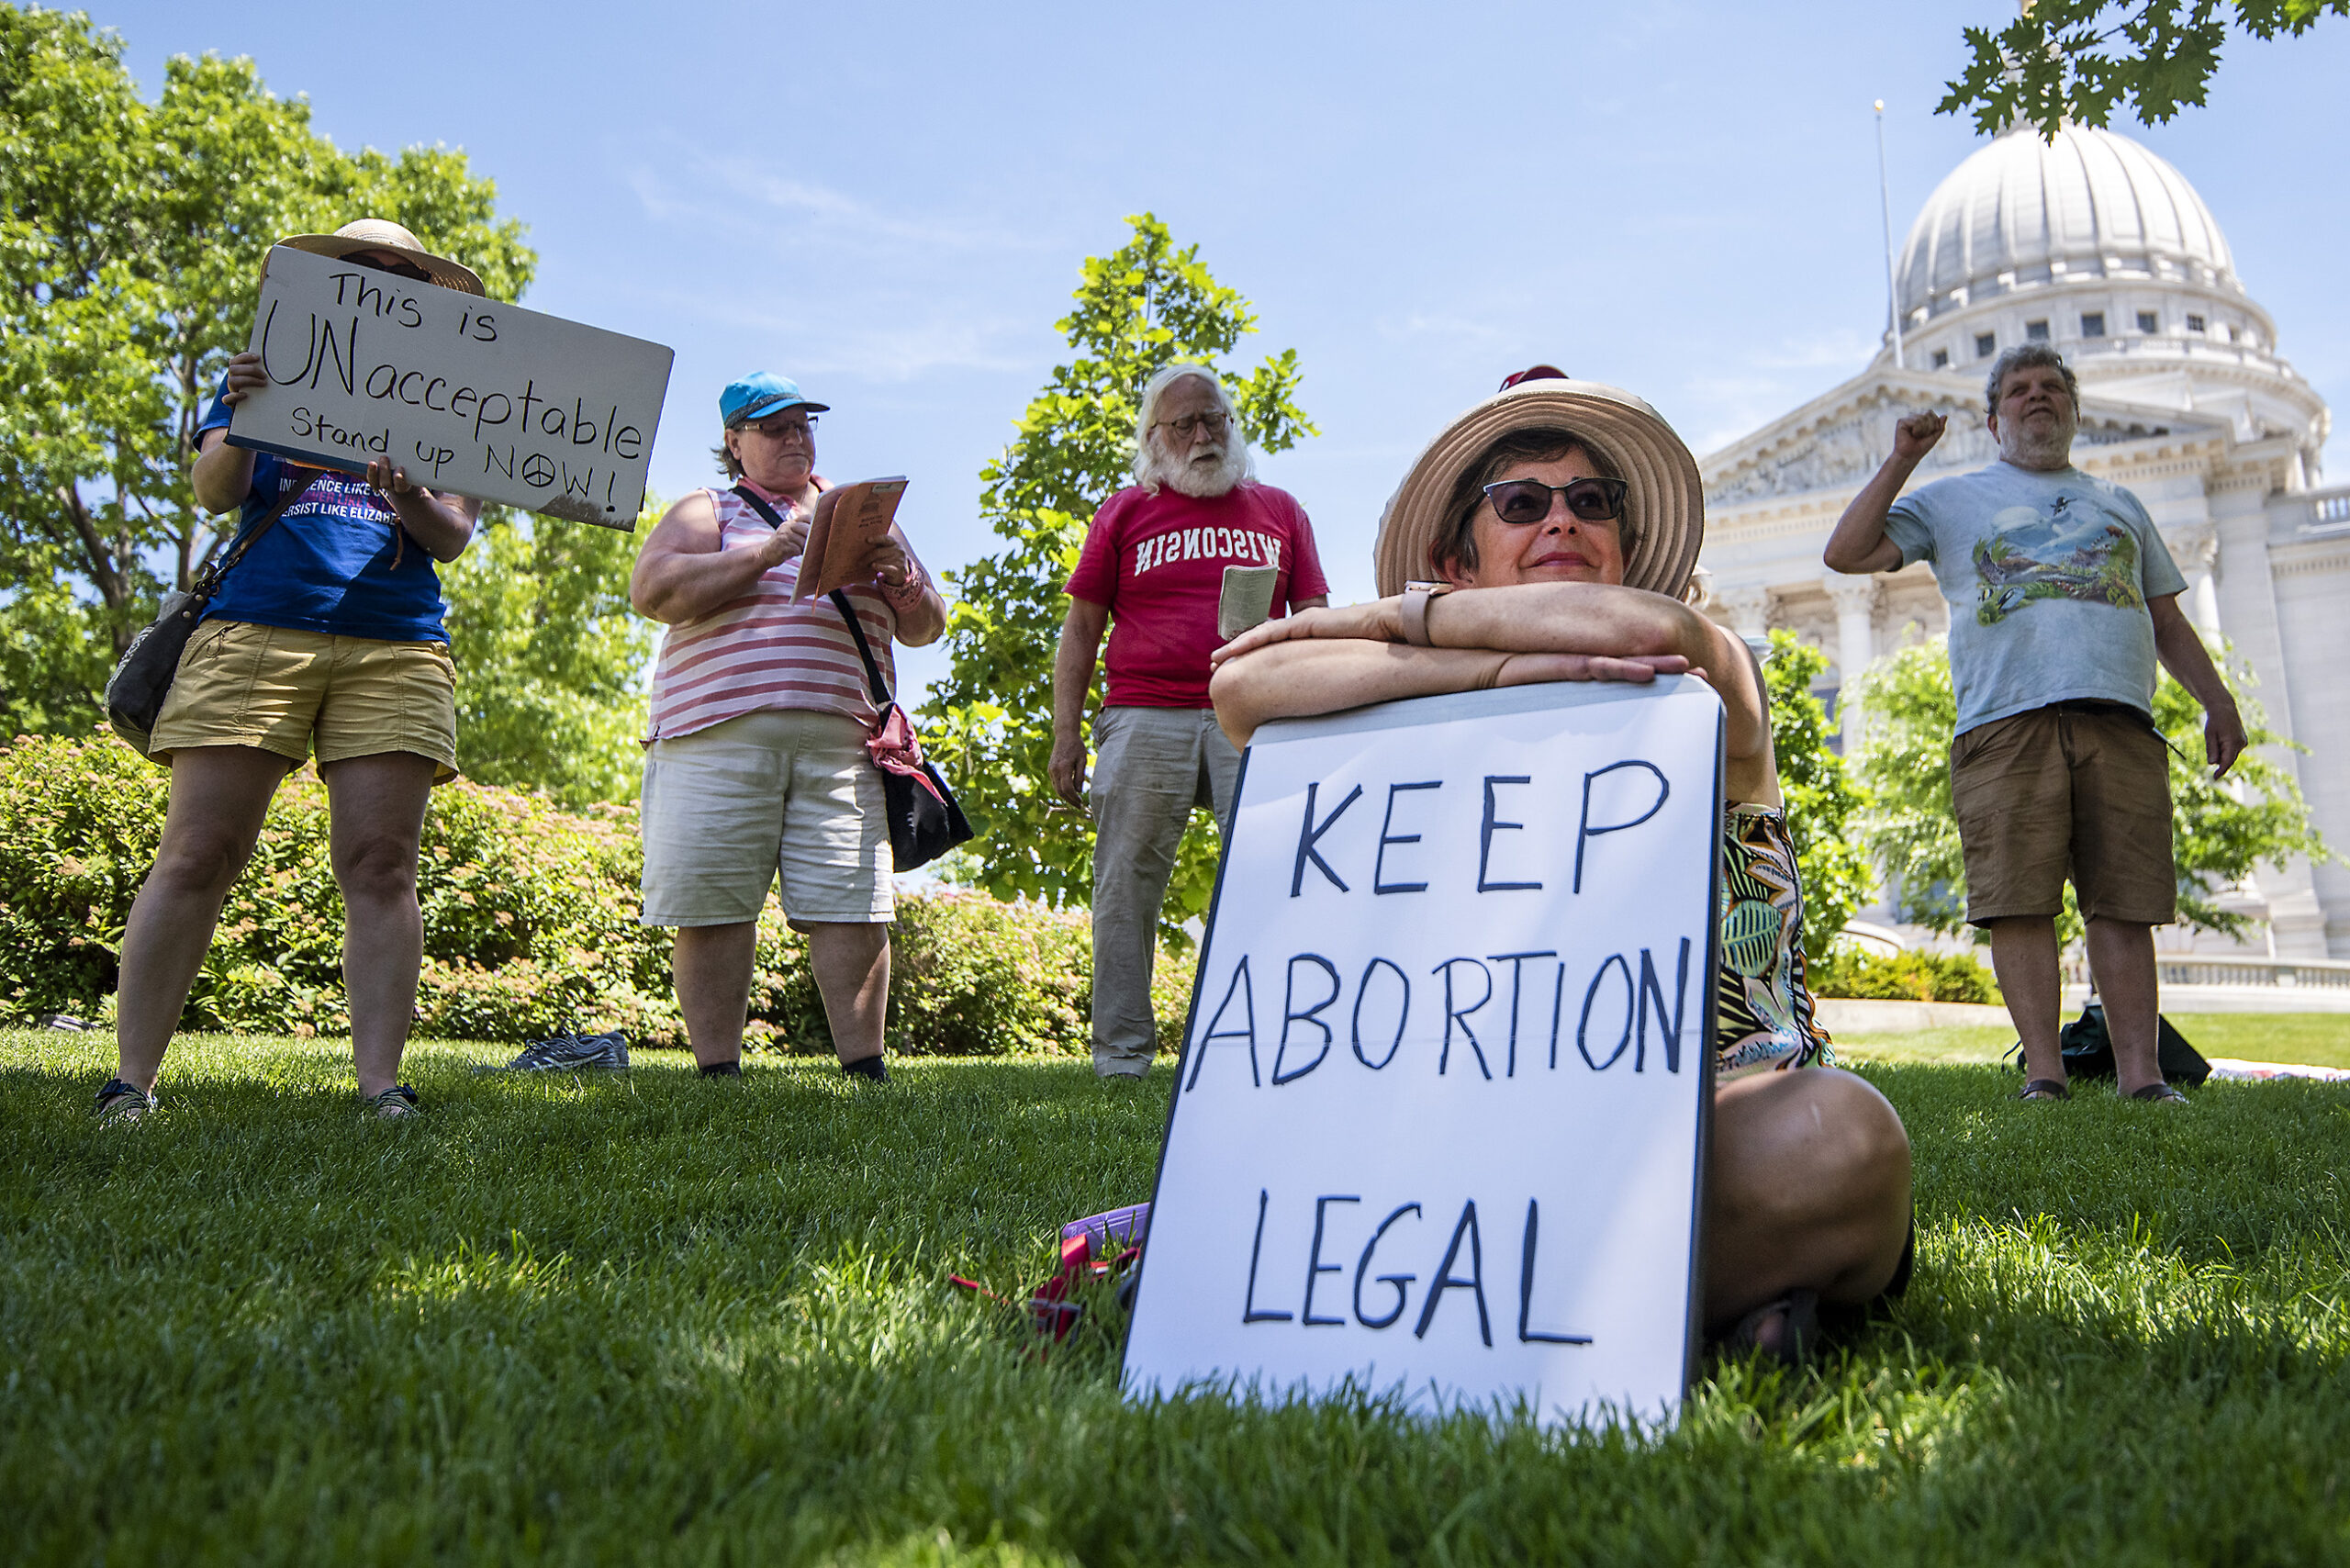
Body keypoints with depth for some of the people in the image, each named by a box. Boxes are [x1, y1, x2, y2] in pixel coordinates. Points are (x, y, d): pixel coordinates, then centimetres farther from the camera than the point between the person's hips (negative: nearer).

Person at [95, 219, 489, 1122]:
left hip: (396, 651, 1)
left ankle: (381, 1088, -9)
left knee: (380, 867, -8)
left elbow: (452, 539, 7)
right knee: (196, 856, -7)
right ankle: (130, 1084, -1)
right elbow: (213, 493, 6)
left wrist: (408, 496, -15)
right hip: (255, 631, 0)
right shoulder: (269, 375, 20)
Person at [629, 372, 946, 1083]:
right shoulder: (708, 510, 17)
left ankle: (865, 1070, -3)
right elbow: (652, 590, -3)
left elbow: (925, 628, 23)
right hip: (719, 735, -1)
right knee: (713, 906, -5)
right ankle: (718, 1073, 4)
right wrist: (770, 552, -7)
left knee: (850, 907, -7)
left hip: (839, 741, 2)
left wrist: (900, 578, 0)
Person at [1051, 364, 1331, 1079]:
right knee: (1127, 885, -2)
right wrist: (1065, 733, 3)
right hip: (1144, 718, 0)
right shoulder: (1125, 512, 15)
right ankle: (1122, 1055, 6)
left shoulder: (1279, 509, 19)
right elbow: (1081, 627, 12)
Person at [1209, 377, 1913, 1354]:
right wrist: (1509, 667, -22)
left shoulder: (1711, 684, 3)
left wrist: (1394, 615, -10)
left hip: (1729, 1102, -1)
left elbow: (1652, 626, -22)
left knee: (1834, 1138, -34)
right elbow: (1243, 686, -14)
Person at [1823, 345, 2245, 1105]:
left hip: (2120, 720, 3)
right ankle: (2043, 1072, -8)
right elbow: (1846, 553, 9)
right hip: (2007, 722, -2)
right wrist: (1901, 461, 7)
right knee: (2020, 902, -10)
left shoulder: (2119, 504, 30)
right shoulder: (1954, 500, 21)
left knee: (2124, 903, -5)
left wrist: (2217, 700, 14)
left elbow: (2168, 621, 27)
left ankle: (2140, 1072, -5)